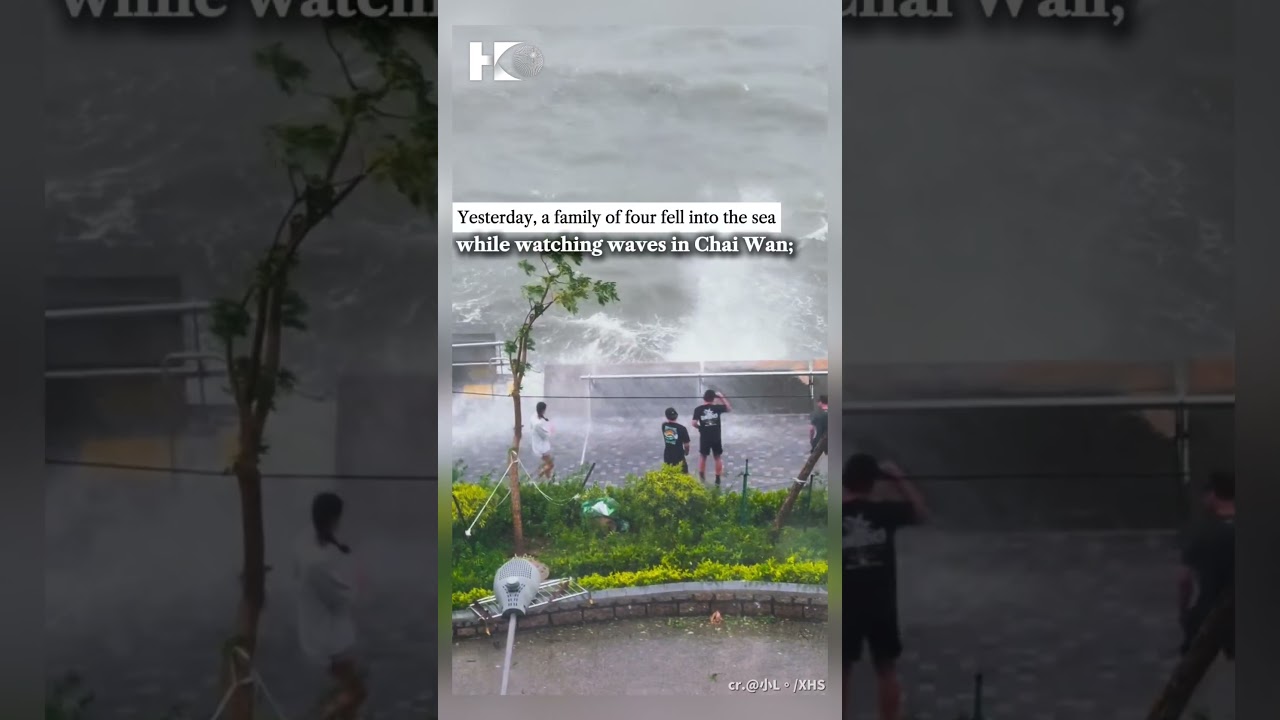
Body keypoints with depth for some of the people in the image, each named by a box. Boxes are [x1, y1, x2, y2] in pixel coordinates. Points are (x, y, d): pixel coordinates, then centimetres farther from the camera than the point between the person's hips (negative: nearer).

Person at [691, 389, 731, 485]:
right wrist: (722, 397, 13)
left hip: (704, 437, 0)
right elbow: (729, 408, 10)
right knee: (718, 457, 14)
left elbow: (694, 423, -11)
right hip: (716, 437, 0)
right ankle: (718, 479, 18)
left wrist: (700, 427, 8)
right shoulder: (717, 407, -7)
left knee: (703, 457, 18)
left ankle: (702, 478, 24)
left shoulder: (698, 409, -8)